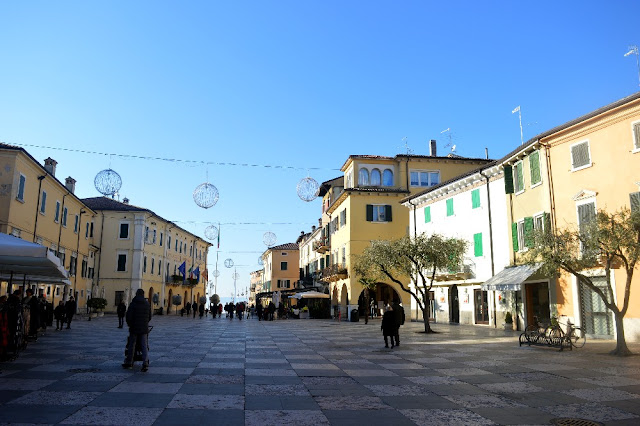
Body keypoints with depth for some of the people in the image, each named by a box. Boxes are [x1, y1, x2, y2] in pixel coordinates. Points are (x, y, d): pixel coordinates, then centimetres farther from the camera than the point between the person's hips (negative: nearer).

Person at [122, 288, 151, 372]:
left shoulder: (133, 304, -8)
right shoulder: (147, 304, 4)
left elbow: (129, 316, -9)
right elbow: (149, 317, 8)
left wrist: (129, 324, 9)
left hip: (134, 328, -2)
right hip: (144, 328, 2)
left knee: (131, 346, 11)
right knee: (144, 346, 3)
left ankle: (129, 363, 20)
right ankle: (145, 363, -8)